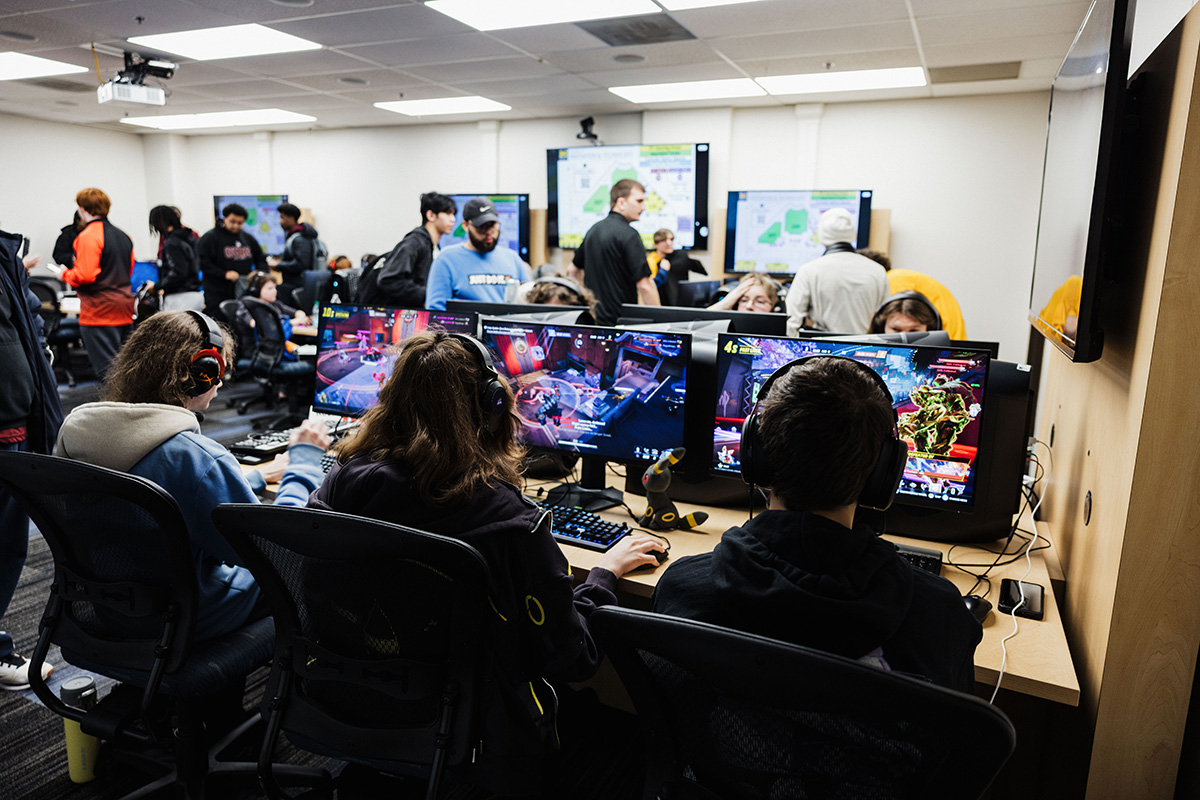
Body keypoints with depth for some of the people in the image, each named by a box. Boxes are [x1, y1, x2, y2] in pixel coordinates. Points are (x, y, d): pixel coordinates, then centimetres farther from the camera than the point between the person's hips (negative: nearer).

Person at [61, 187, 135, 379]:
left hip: (100, 311, -8)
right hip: (124, 307, 8)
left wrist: (65, 274, -1)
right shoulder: (122, 235, 12)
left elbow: (85, 275, -19)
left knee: (107, 369, -5)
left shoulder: (88, 236, -13)